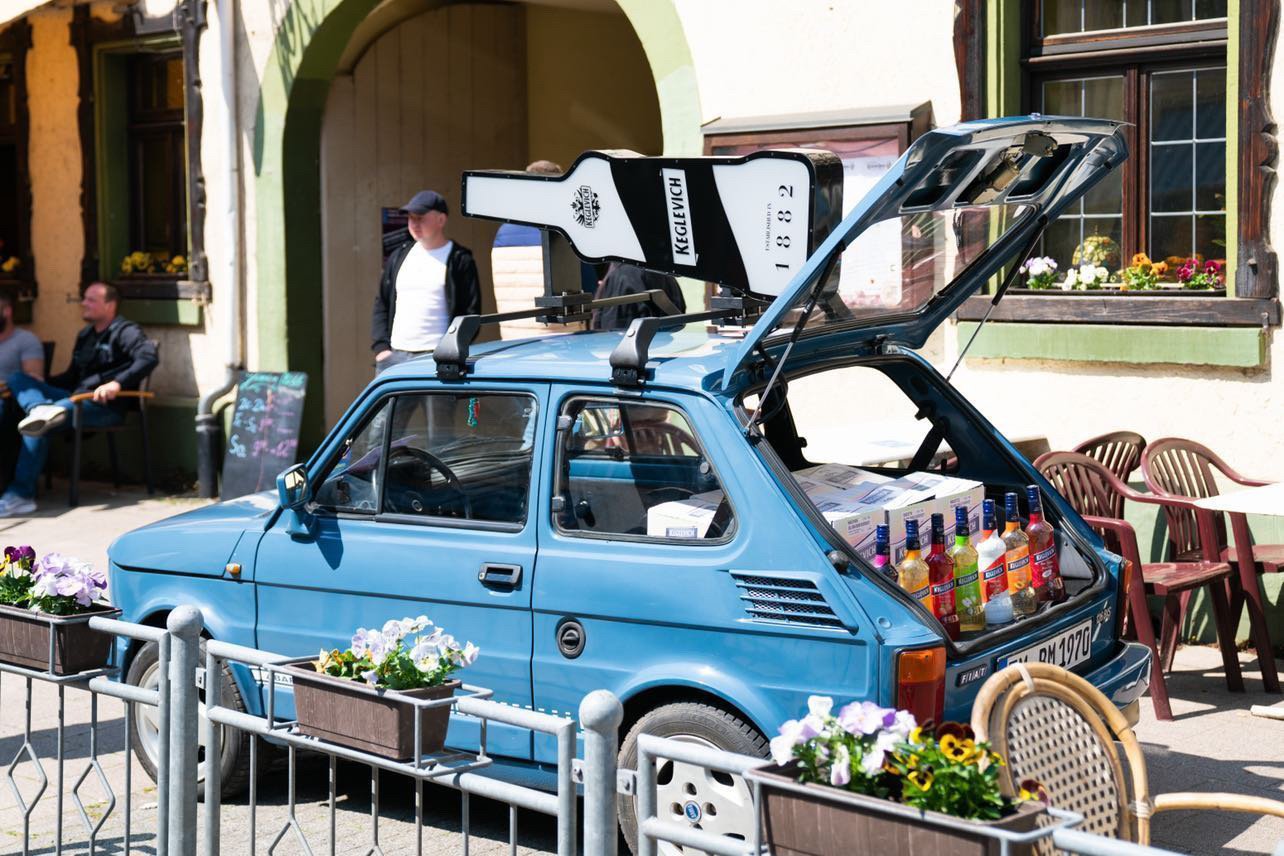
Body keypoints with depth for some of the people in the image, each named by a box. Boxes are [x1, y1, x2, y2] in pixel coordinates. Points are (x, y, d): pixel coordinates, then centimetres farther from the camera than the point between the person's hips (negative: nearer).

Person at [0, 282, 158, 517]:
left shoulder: (125, 332, -1)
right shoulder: (85, 335, 26)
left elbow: (149, 357, -20)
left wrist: (118, 383, -31)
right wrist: (38, 386, 16)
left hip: (105, 405, -9)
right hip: (75, 398, 9)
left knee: (37, 427, -30)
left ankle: (21, 495, -31)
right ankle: (42, 410, -40)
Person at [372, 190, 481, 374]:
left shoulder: (459, 261, 1)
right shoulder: (399, 256, 17)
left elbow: (470, 314, -4)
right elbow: (381, 305, 19)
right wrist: (380, 348, 5)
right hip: (393, 356, 5)